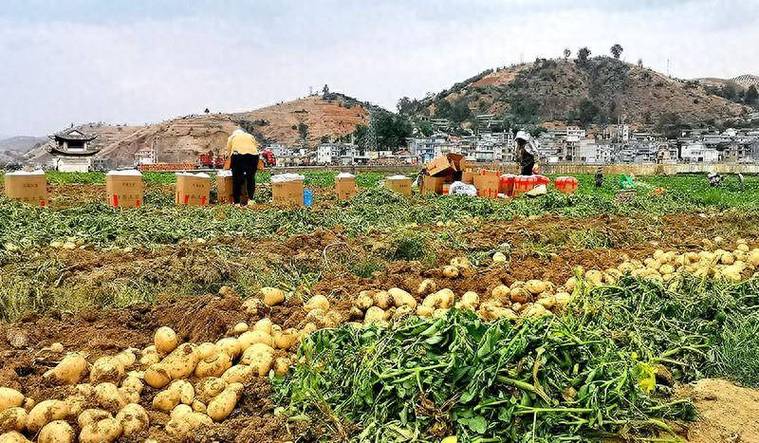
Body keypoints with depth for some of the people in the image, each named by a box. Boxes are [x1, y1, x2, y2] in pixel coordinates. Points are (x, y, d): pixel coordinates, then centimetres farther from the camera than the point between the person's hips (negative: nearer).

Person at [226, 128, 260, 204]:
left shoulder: (232, 137, 26)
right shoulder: (250, 136, 31)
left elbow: (228, 152, 18)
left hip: (238, 154, -2)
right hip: (253, 155, 2)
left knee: (236, 179, 6)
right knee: (251, 178, 15)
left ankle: (237, 202, 8)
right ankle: (250, 199, 13)